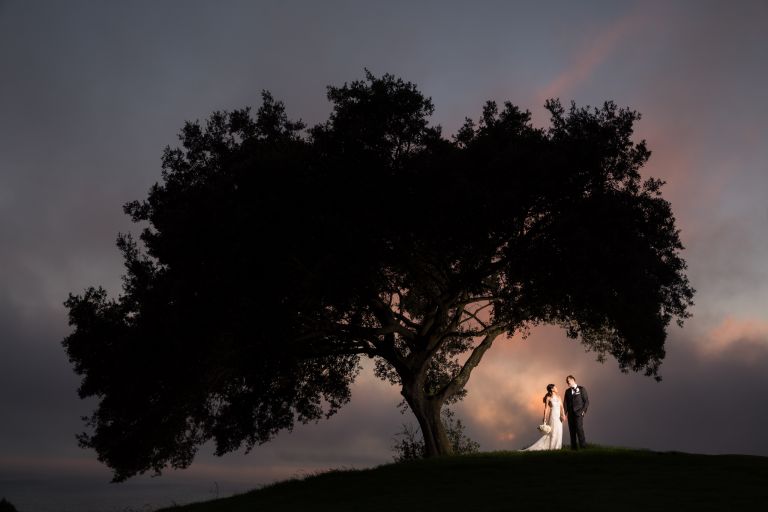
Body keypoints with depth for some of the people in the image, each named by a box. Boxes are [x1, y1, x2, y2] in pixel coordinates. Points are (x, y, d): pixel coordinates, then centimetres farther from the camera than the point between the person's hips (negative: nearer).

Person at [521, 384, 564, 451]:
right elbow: (546, 408, -8)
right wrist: (545, 418, -13)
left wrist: (563, 415, -10)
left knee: (559, 432, 5)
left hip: (559, 416, 6)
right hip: (553, 416, -5)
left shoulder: (558, 396, 9)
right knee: (553, 432, -5)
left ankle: (556, 446, 12)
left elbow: (561, 407, 4)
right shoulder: (548, 398, -6)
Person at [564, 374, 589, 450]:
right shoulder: (567, 391, 15)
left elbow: (586, 401, 1)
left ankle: (583, 446, -12)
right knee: (572, 430, 1)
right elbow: (566, 403, 9)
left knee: (579, 428, -16)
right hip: (570, 413, 4)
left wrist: (584, 411, -9)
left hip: (578, 412, -4)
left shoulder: (582, 389, 3)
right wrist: (565, 413, -2)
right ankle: (574, 447, 4)